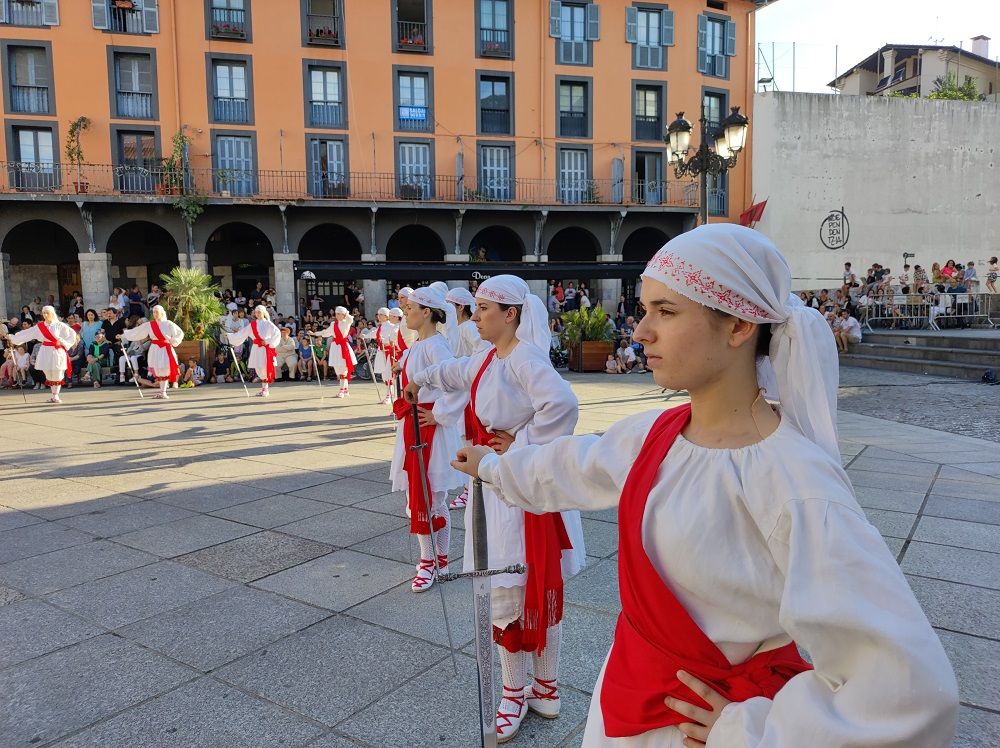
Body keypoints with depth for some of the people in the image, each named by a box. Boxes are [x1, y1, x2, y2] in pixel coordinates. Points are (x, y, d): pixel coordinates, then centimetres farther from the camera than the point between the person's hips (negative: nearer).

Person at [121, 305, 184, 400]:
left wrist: (173, 341, -5)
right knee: (158, 371, 0)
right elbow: (136, 331, 10)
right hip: (155, 350, 2)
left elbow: (180, 333, 6)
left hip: (166, 350, -2)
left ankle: (163, 392, 5)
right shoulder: (149, 325, 6)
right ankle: (162, 391, 10)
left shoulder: (168, 324, 0)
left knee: (165, 370, -4)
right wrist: (123, 335, 10)